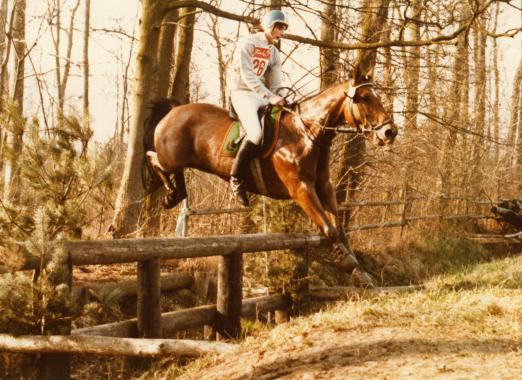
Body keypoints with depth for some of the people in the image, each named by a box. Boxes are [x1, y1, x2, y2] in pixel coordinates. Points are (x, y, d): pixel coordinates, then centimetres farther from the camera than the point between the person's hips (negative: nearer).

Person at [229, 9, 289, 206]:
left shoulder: (275, 54, 14)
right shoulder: (247, 43, -8)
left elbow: (276, 84, 7)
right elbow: (247, 76, -19)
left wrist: (279, 98, -13)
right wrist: (269, 96, -28)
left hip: (262, 95, 8)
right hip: (242, 92, -8)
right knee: (255, 133, -31)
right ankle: (236, 178, -19)